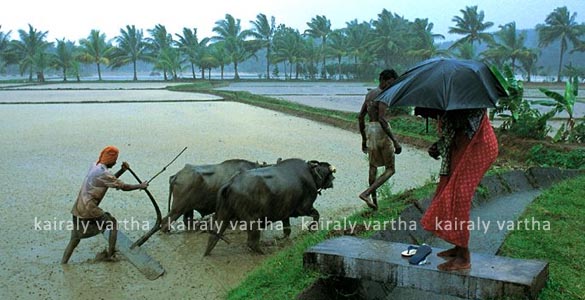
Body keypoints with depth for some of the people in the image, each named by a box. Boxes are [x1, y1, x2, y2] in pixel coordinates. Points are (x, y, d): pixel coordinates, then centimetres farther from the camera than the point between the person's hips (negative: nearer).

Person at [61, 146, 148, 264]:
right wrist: (140, 186, 6)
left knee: (75, 239, 16)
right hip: (89, 209, -8)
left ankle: (63, 263, 13)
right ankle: (109, 254, 12)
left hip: (78, 209, 8)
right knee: (113, 223, 10)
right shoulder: (104, 173, -13)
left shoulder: (95, 167, 13)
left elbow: (111, 181, 25)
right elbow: (124, 187, -8)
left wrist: (122, 170, 14)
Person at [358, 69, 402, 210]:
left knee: (373, 166, 18)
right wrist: (395, 141, -20)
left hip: (369, 130, 8)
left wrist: (364, 139, 24)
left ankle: (374, 198, 20)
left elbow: (360, 117, 17)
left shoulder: (369, 93, 14)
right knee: (390, 169, 0)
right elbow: (382, 119, -22)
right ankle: (365, 193, -13)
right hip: (381, 131, -8)